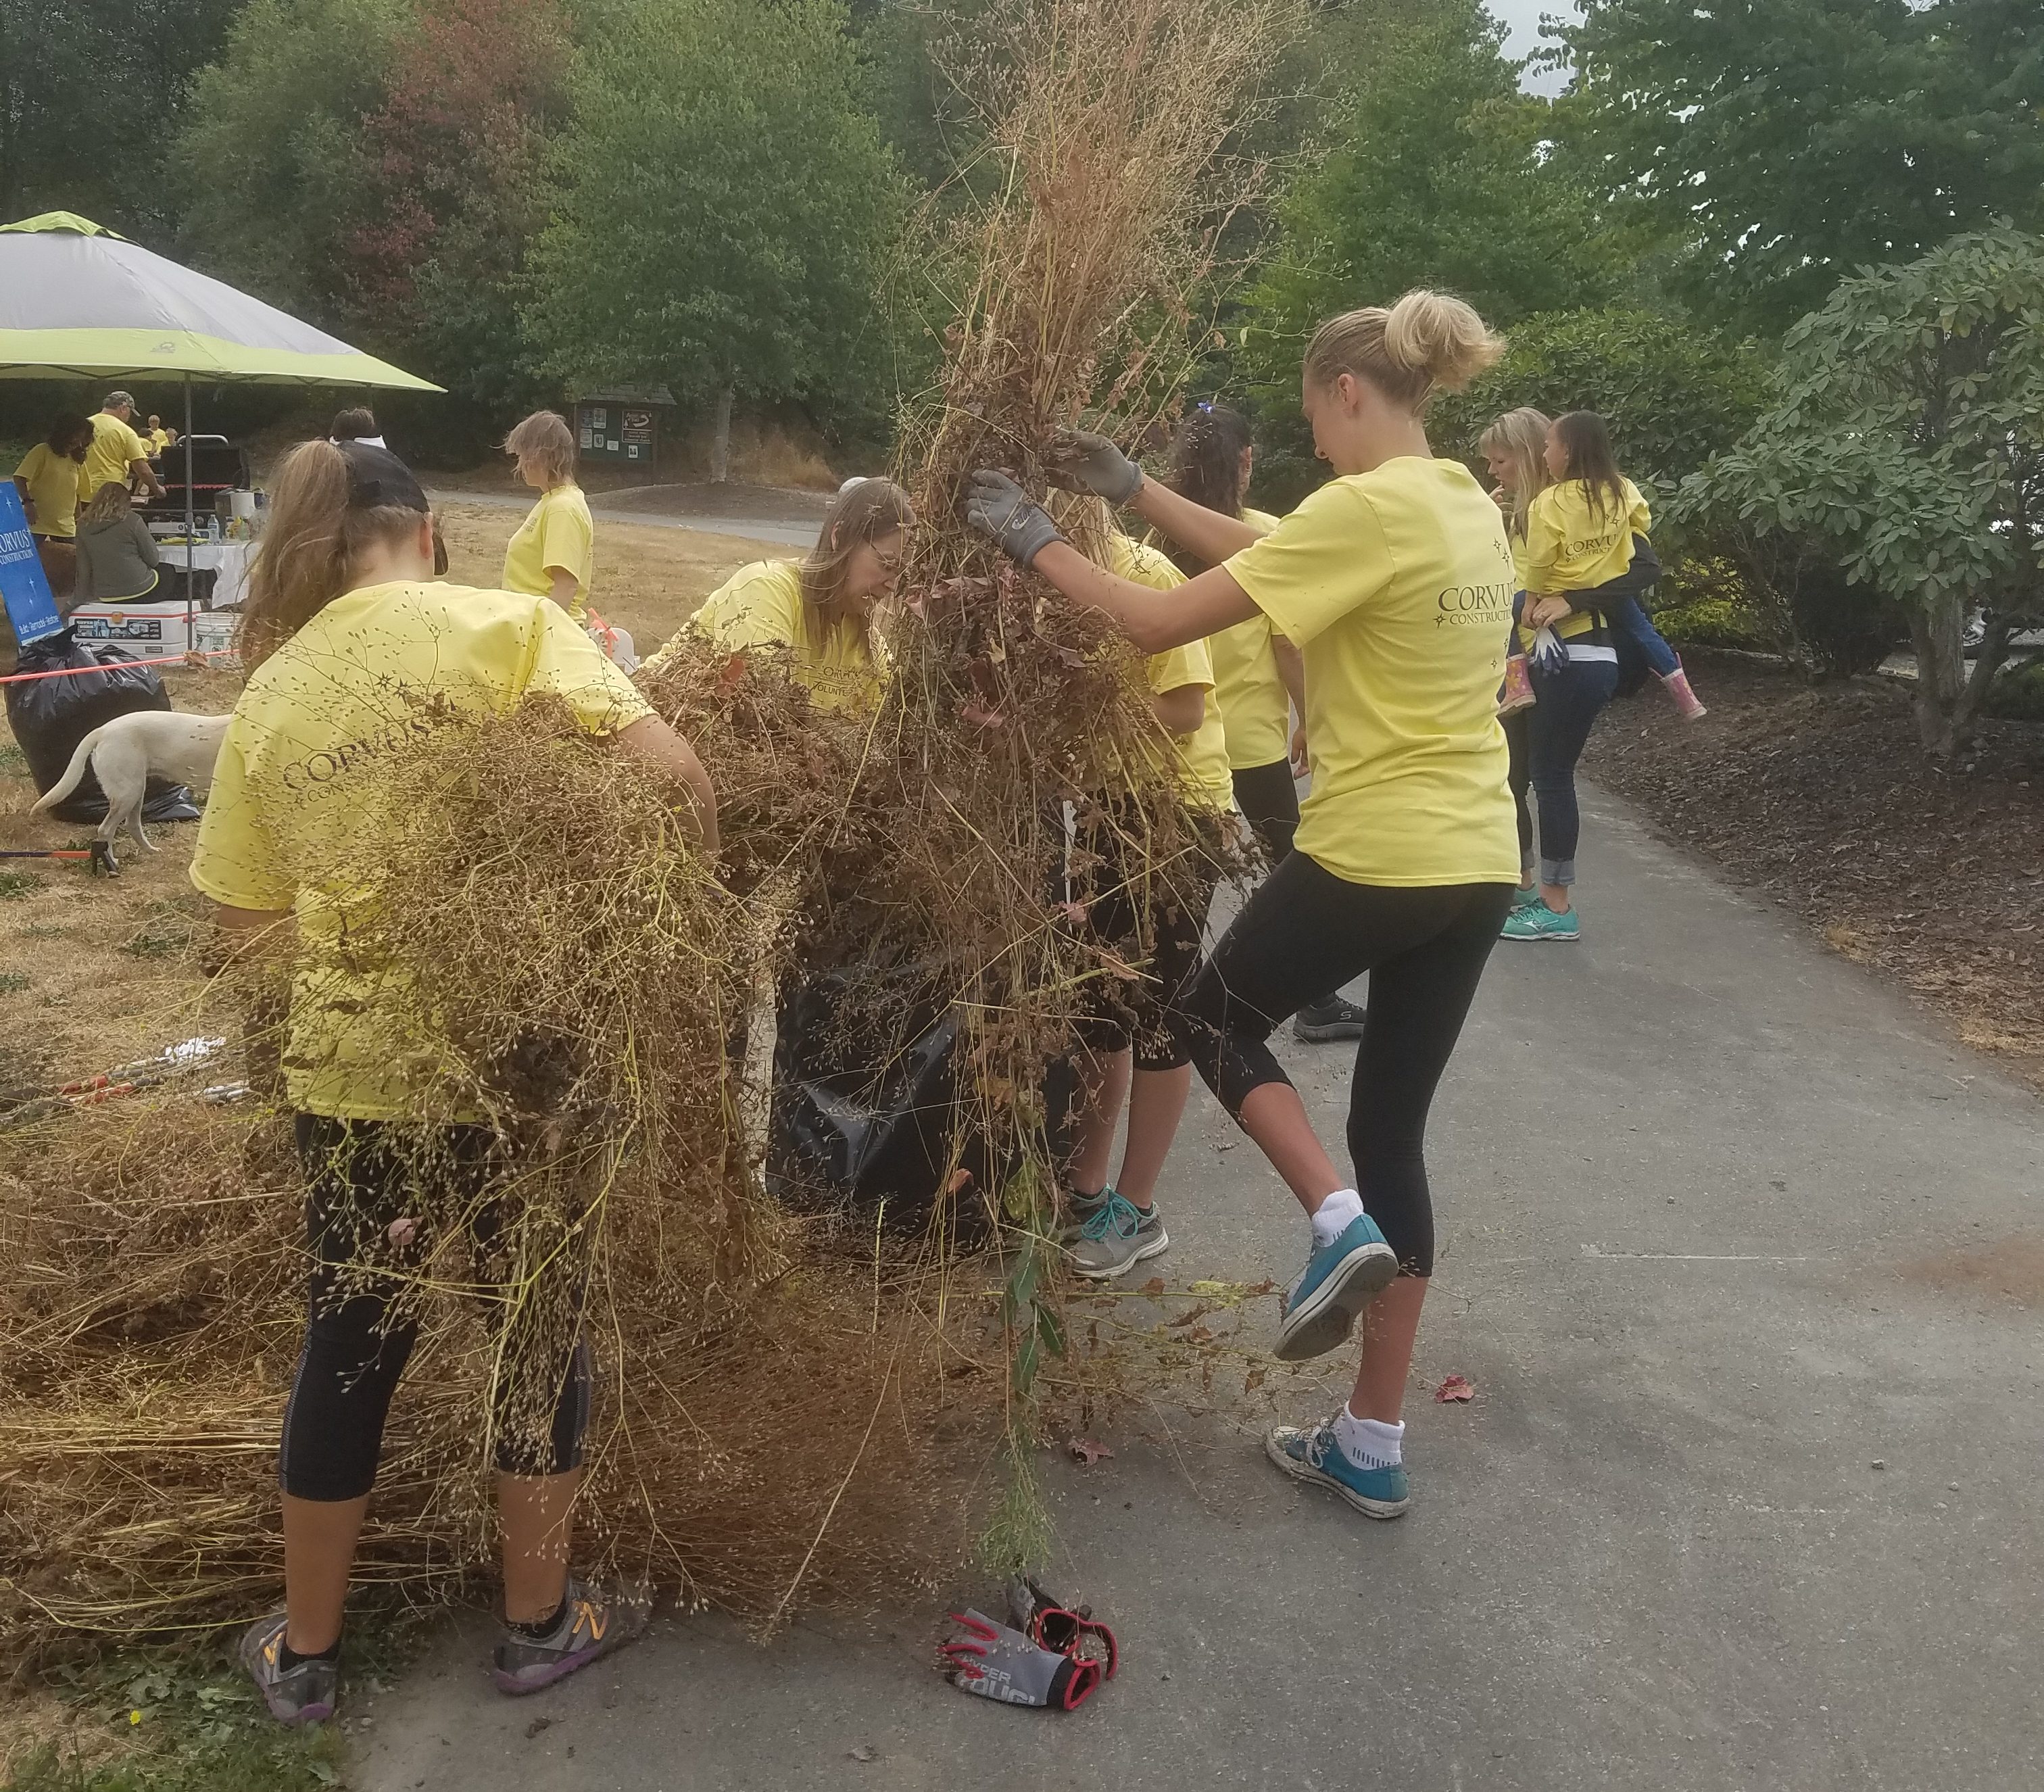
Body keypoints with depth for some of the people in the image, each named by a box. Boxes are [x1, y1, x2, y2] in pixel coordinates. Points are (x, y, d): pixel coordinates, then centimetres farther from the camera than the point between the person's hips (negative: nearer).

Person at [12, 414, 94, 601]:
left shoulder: (77, 461, 12)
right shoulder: (42, 452, -5)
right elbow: (19, 479, -11)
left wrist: (78, 522, 15)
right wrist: (27, 501, -25)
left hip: (66, 529, 5)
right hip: (38, 527, -5)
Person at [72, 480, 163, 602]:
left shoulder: (84, 524, 2)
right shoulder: (132, 521, -11)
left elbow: (83, 567, 8)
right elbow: (153, 560, -4)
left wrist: (85, 599, 18)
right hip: (138, 591, -4)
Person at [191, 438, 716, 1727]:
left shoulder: (269, 693, 3)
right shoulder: (497, 624, -8)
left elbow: (245, 917, 7)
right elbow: (670, 769, -20)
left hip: (350, 1073, 4)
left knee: (350, 1352, 20)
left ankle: (305, 1654, 36)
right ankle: (542, 1623, 34)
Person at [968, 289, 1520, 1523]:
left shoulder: (1367, 509, -16)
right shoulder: (1470, 507, 11)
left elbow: (1161, 624, -15)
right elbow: (1271, 557, 20)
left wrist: (1035, 541, -2)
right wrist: (1137, 492, 20)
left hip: (1371, 856, -8)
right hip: (1477, 866, 8)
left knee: (1221, 1021, 20)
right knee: (1393, 1131, 14)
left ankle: (1340, 1222, 0)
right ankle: (1375, 1446, 20)